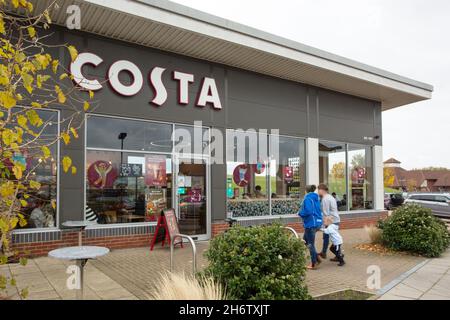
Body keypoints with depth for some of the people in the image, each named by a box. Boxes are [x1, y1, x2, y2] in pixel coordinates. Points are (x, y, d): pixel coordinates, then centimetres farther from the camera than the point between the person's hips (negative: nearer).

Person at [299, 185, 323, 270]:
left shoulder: (307, 199, -14)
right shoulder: (316, 199, 13)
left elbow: (308, 211, -26)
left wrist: (300, 213, -8)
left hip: (311, 224, -9)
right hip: (317, 222, 9)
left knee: (310, 244, 2)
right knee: (305, 240, 21)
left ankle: (313, 264, 11)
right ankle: (317, 258, 20)